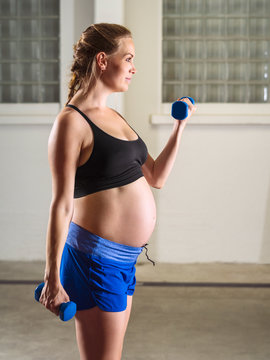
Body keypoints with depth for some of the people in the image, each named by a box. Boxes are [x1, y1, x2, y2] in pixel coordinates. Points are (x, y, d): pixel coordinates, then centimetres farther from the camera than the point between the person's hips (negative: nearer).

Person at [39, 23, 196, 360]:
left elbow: (156, 177, 17)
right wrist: (52, 279, -15)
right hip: (96, 260, -9)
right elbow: (61, 206, -16)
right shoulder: (71, 122, -14)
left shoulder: (113, 116, 13)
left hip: (124, 259, 9)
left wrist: (180, 126, 11)